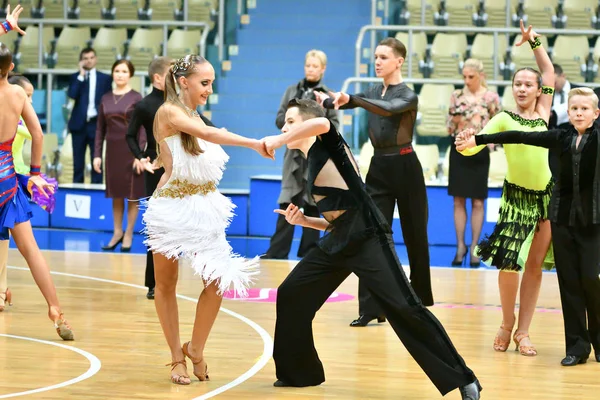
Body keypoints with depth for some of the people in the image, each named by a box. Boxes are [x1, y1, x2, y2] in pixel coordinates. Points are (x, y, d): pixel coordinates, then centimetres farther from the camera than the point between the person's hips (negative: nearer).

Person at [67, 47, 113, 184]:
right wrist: (81, 75, -11)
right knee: (78, 161, 4)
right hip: (79, 124, 1)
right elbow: (72, 95, -12)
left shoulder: (105, 78, 6)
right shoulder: (75, 77, 7)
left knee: (96, 161, -2)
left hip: (96, 123, -1)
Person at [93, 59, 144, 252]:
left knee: (132, 194, 2)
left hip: (130, 150, -4)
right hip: (112, 150, 4)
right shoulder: (105, 99, 7)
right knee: (115, 194, 9)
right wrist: (97, 155, 3)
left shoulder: (136, 98, -4)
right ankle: (117, 232, 18)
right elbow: (100, 129, 9)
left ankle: (128, 234, 11)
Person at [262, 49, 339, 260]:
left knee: (312, 206, 3)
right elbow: (280, 120, 7)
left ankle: (308, 251, 9)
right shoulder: (292, 91, 10)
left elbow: (333, 125, -1)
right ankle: (276, 253, -2)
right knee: (287, 204, -2)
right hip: (294, 154, 1)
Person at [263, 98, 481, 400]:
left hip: (367, 238, -9)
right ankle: (299, 372, 23)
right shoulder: (312, 167, 22)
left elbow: (322, 123, -25)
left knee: (404, 308, -14)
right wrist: (302, 220, 11)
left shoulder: (326, 144, 1)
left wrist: (277, 140, -15)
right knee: (290, 295, 9)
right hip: (337, 242, 9)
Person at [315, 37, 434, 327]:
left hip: (404, 168, -5)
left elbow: (388, 109, -32)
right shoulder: (374, 92, 10)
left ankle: (420, 298, 25)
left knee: (414, 236, 7)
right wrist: (324, 101, -21)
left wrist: (350, 99, -42)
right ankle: (371, 307, -8)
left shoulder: (408, 96, -11)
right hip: (378, 168, 6)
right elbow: (343, 102, 1)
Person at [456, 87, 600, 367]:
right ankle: (577, 344, 5)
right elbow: (519, 137, 4)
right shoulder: (561, 137, 4)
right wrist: (477, 140, 3)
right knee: (568, 280, 1)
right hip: (563, 216, 3)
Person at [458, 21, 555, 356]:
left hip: (546, 196, 3)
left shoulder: (543, 114, 6)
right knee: (509, 263, -11)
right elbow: (476, 144, -13)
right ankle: (507, 323, 12)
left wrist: (534, 41, 9)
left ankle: (523, 330, 10)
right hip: (516, 196, -3)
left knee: (535, 265, 4)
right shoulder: (504, 119, -4)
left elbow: (549, 71, 15)